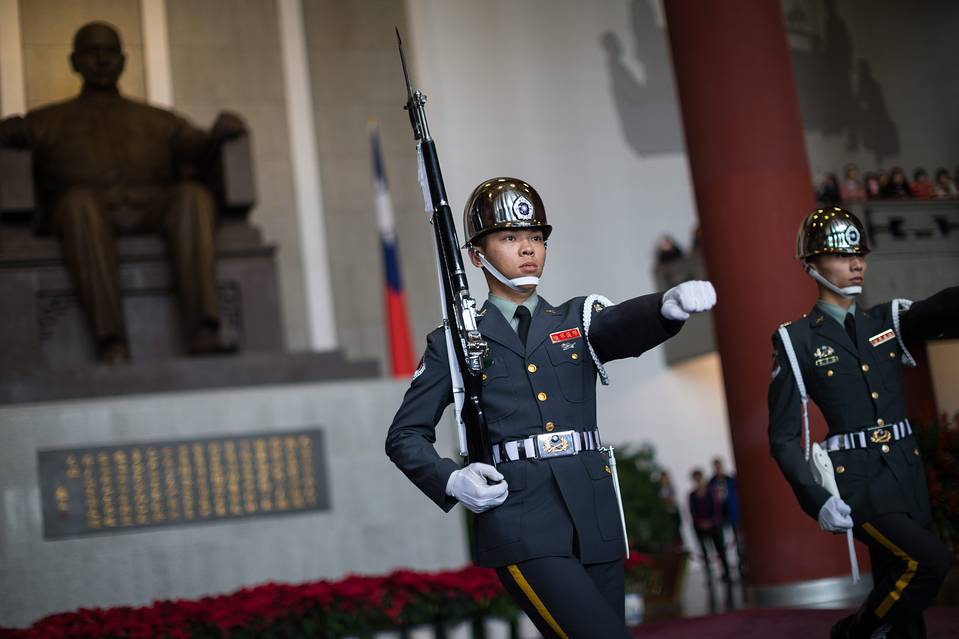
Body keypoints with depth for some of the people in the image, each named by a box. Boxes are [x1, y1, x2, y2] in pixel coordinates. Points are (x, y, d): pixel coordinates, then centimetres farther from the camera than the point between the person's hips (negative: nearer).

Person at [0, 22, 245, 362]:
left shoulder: (158, 120, 32)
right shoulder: (48, 121, 28)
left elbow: (199, 146, 16)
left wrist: (221, 132, -8)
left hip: (152, 209, 1)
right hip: (79, 216, -1)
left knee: (192, 195, -31)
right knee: (80, 200, -37)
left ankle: (202, 332, -47)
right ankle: (111, 344, -48)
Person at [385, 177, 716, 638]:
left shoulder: (578, 321, 14)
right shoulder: (453, 344, 8)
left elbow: (624, 325, -9)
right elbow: (405, 436, 11)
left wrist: (670, 305, -32)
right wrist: (451, 481, -9)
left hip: (595, 522, 4)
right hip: (521, 529, -4)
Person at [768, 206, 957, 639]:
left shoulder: (888, 321, 10)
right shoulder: (796, 341, -3)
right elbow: (783, 437, -4)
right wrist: (815, 500, -16)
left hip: (907, 474, 5)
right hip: (856, 482, -5)